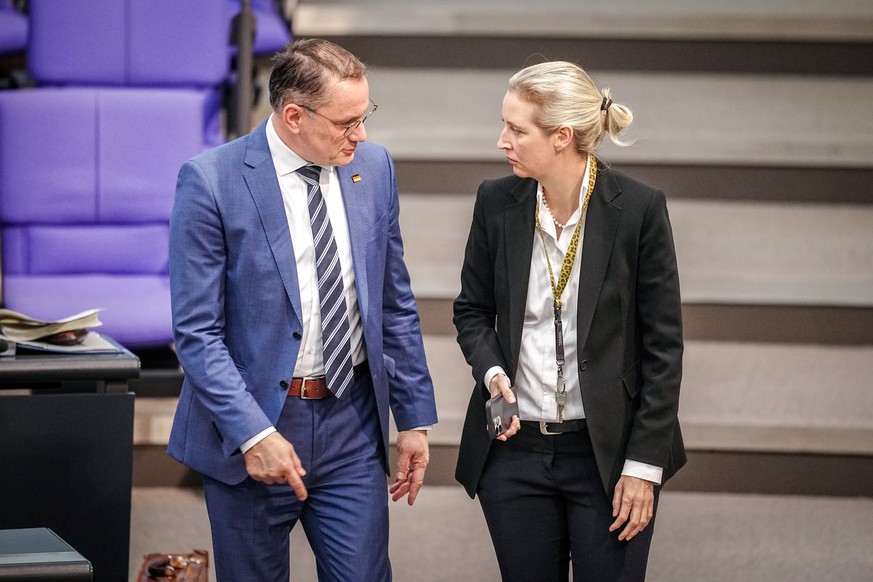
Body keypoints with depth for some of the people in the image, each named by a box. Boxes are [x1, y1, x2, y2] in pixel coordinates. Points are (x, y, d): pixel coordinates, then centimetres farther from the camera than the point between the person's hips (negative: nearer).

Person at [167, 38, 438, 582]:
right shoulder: (211, 180, -11)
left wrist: (415, 417, 9)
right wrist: (252, 433, -21)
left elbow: (396, 306, 11)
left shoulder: (375, 167, 4)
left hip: (352, 423, 3)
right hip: (250, 424, -3)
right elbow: (197, 329, -13)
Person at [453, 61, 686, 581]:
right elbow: (472, 309, 13)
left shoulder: (638, 208, -10)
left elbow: (663, 344, -7)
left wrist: (644, 464, -10)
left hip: (608, 453, -3)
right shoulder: (496, 202, 0)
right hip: (515, 449, 3)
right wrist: (493, 373, -8)